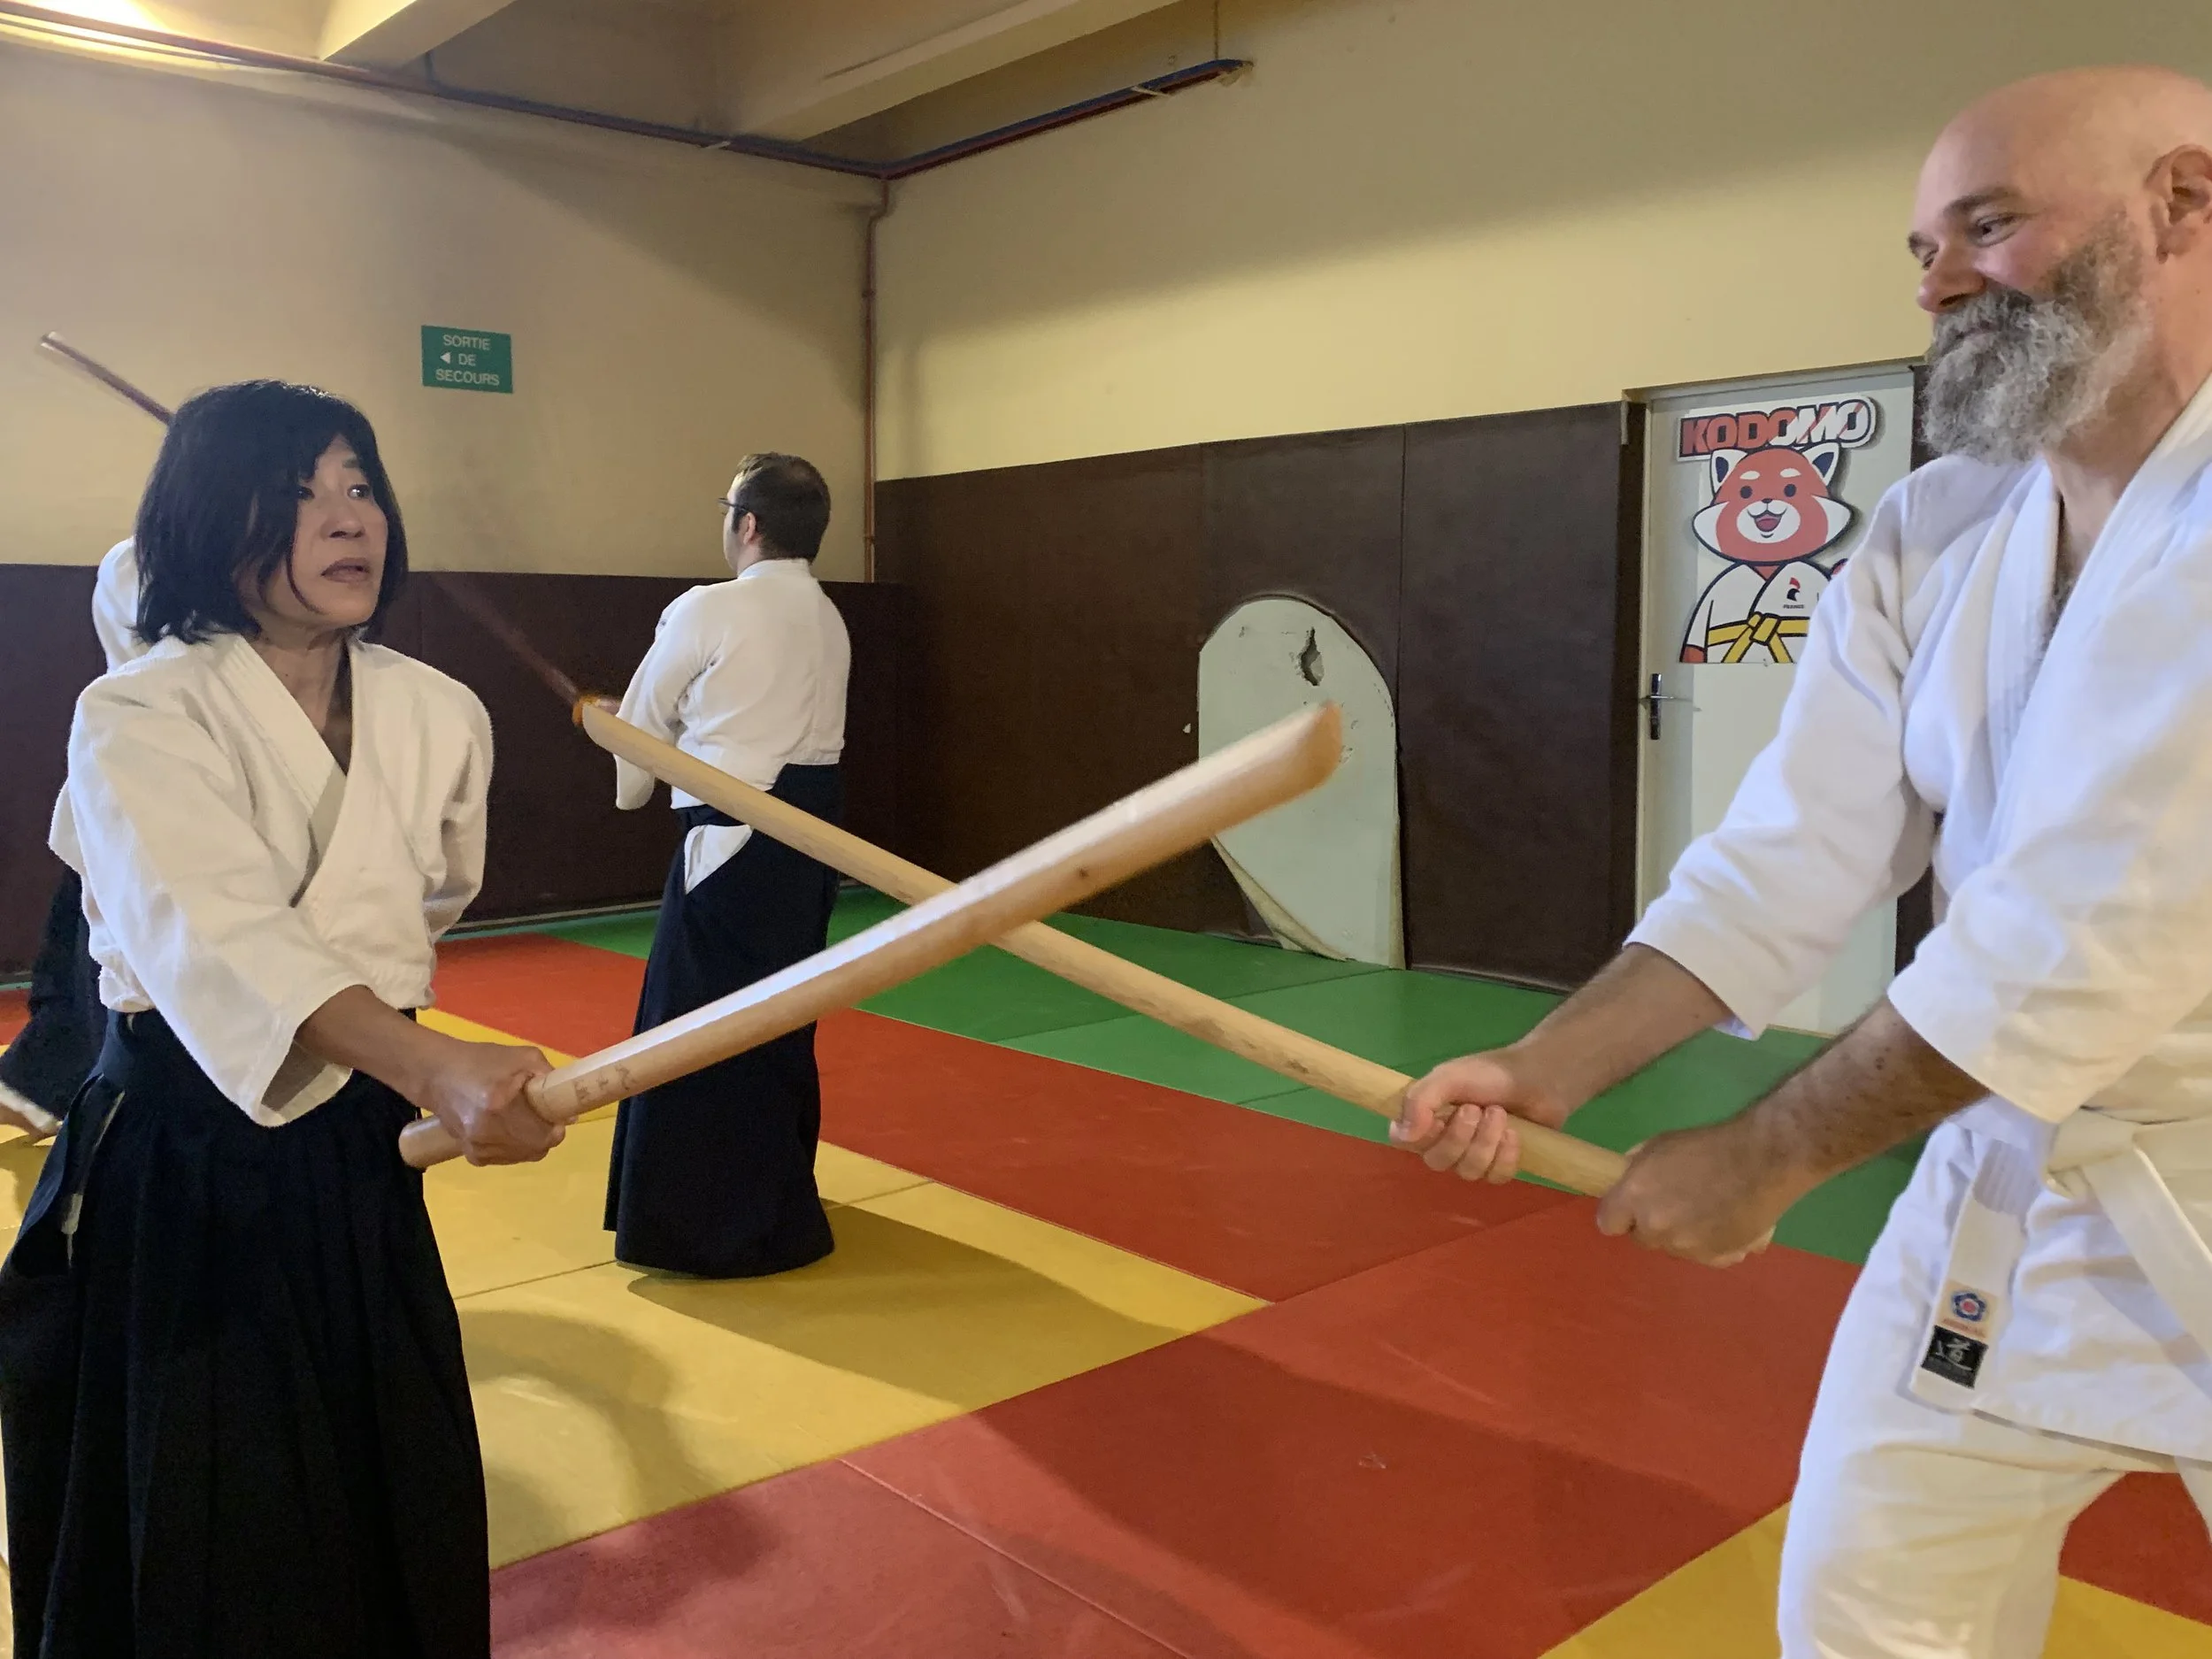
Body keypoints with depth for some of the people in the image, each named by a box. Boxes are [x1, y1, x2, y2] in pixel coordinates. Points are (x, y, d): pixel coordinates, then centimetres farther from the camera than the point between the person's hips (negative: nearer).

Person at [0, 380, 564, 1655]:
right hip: (181, 1173, -4)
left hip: (362, 1161, 4)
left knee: (402, 1526, 15)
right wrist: (436, 1069, -49)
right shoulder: (140, 720, -16)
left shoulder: (441, 718, -2)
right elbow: (220, 939, -34)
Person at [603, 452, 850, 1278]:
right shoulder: (827, 619, 10)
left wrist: (632, 786, 24)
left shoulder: (707, 610, -11)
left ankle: (710, 1223, 8)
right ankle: (773, 1205, 32)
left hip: (736, 837, -8)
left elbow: (645, 720, 5)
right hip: (812, 826, 8)